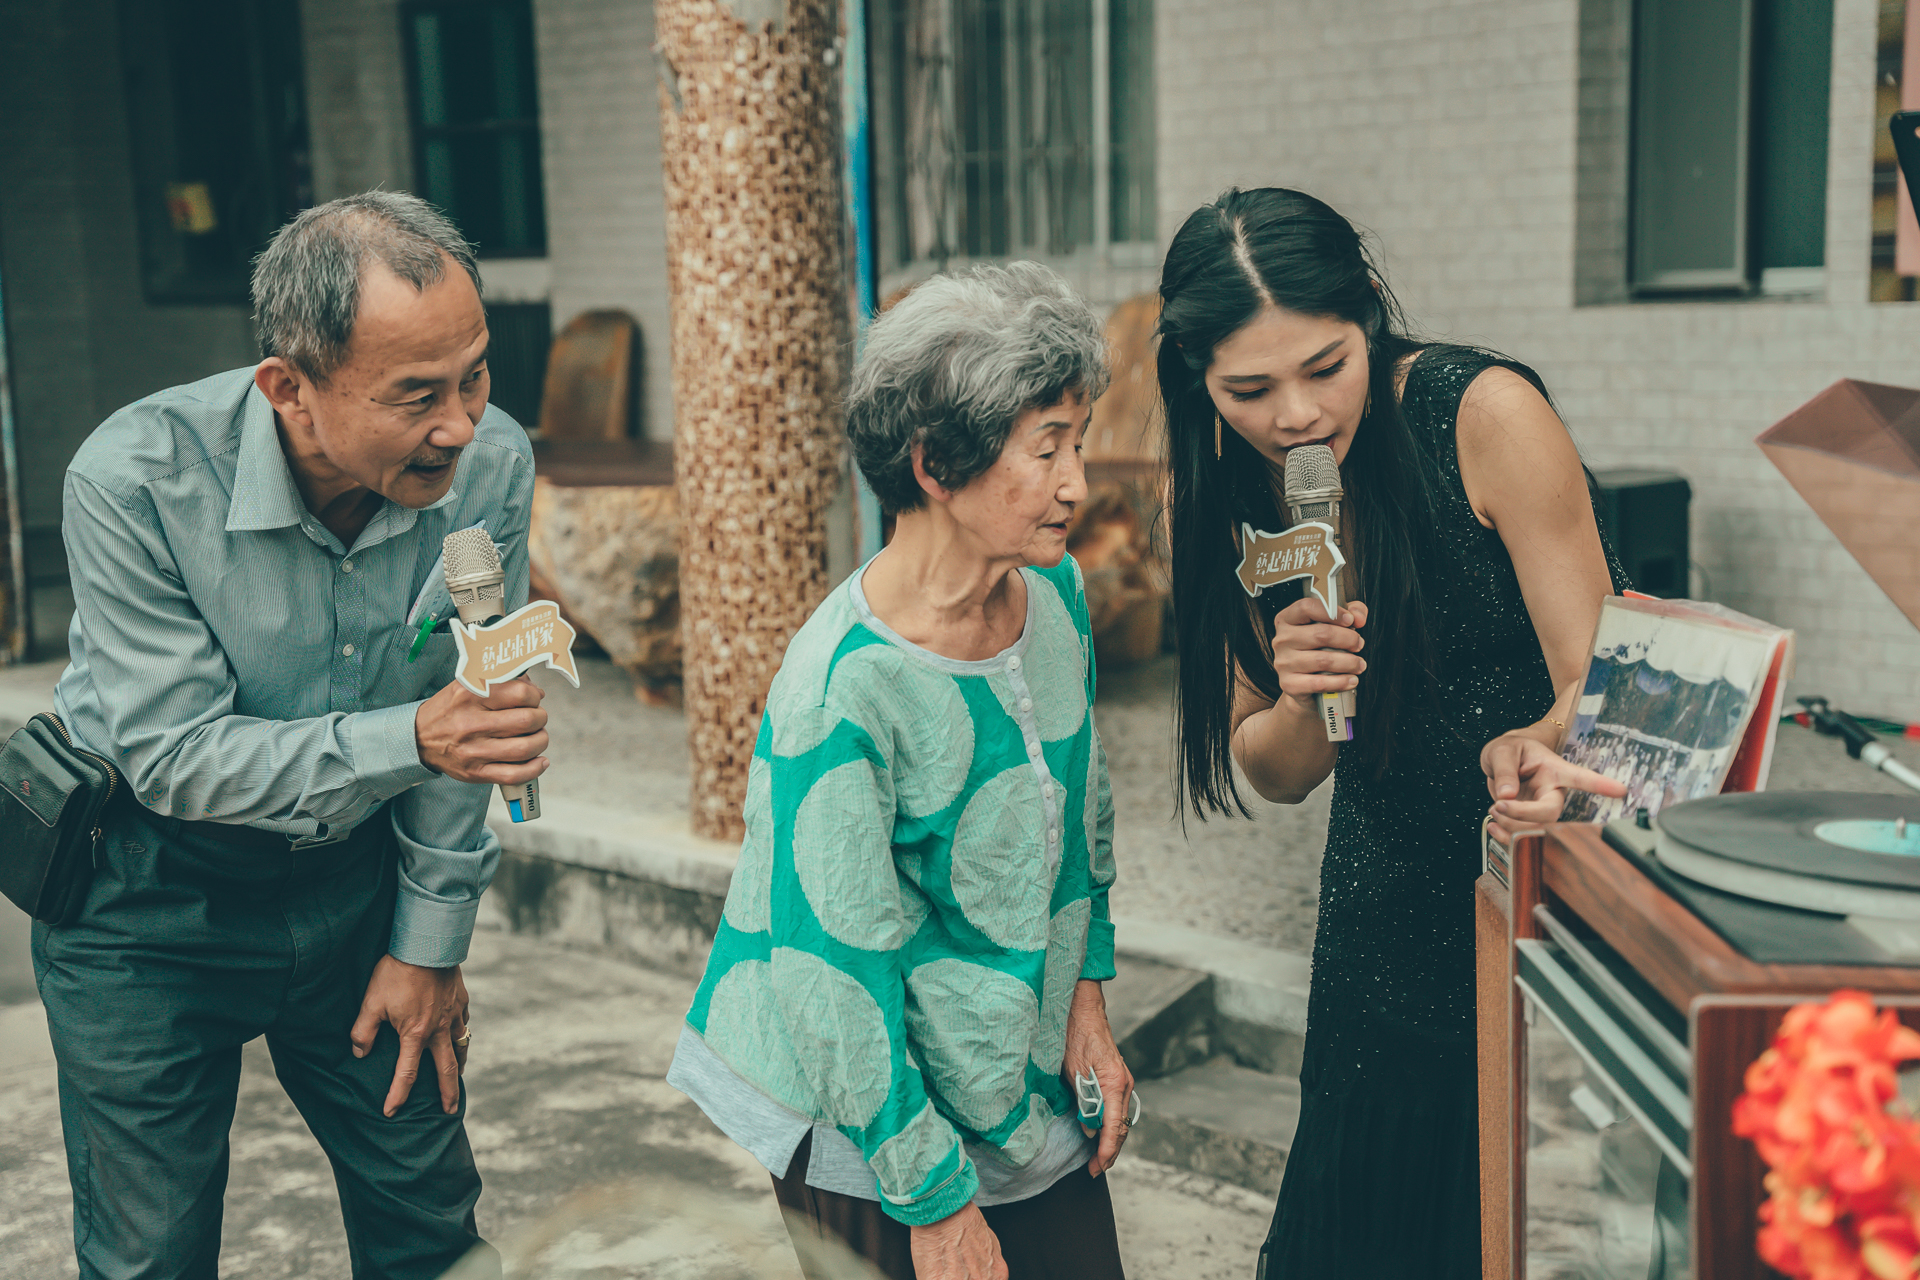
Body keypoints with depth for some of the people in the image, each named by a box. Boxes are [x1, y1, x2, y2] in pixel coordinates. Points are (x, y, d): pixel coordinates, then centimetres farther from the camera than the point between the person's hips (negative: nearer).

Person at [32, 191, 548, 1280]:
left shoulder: (492, 467, -17)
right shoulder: (136, 478, -27)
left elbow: (463, 722, -6)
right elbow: (175, 755, -24)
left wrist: (430, 944, -1)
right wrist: (409, 739, -37)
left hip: (354, 869, 3)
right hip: (151, 900, -3)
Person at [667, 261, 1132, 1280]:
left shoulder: (1054, 594, -5)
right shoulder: (846, 687, -28)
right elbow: (832, 970, -24)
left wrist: (1086, 993, 8)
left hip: (1024, 1083, 7)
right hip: (861, 1133, -6)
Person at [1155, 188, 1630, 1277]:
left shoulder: (1489, 414, -20)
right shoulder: (1224, 493, -6)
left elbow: (1598, 687, -17)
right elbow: (1276, 776, -1)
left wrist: (1524, 750, -40)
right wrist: (1302, 701, -24)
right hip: (1392, 926, 4)